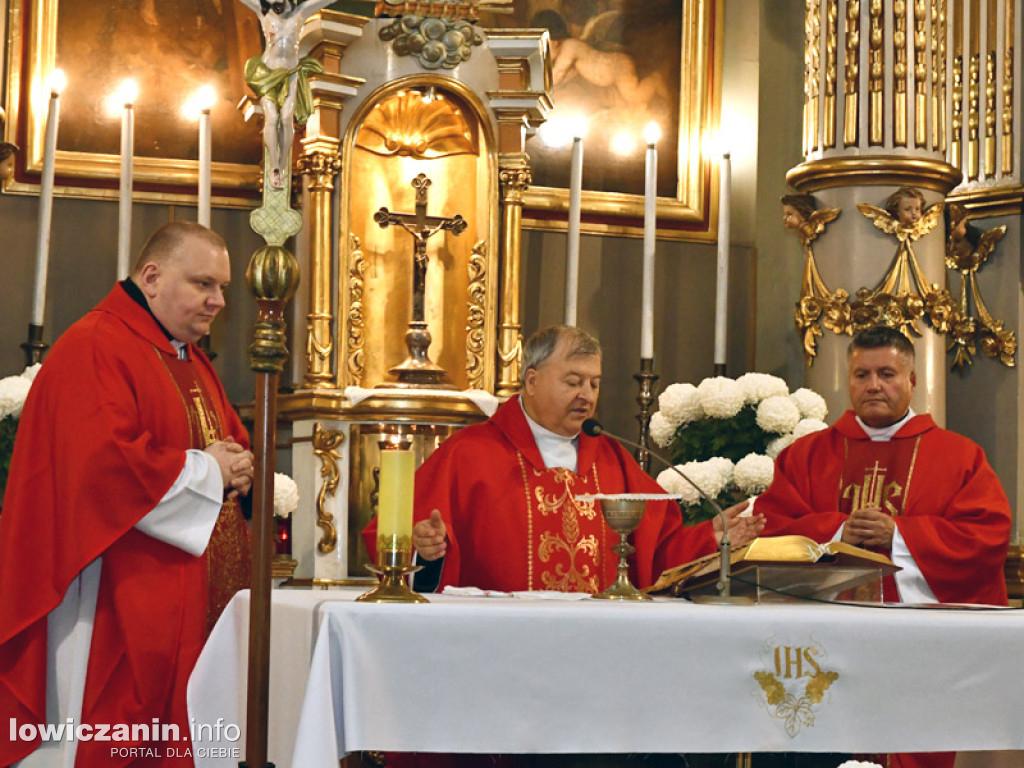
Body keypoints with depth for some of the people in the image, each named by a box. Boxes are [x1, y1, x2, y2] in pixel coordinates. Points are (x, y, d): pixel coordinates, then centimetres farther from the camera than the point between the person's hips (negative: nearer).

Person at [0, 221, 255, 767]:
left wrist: (240, 467, 1)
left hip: (195, 608, 9)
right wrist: (205, 468, -12)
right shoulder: (95, 349, -10)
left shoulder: (191, 363, 20)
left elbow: (232, 446, 26)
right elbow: (101, 465, -23)